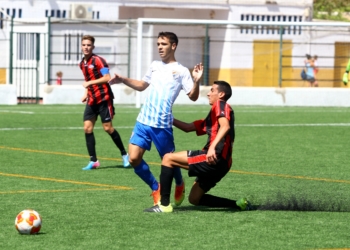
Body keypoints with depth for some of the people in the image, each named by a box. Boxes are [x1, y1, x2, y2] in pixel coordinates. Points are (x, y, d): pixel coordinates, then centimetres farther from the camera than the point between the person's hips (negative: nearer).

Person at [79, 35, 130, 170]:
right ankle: (93, 161, 1)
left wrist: (90, 83, -25)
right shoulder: (82, 64, 12)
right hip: (91, 100, 7)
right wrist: (86, 93, 13)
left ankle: (124, 154, 14)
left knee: (108, 127, -5)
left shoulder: (98, 61, -12)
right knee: (87, 128, -3)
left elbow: (107, 78, -21)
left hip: (103, 98, -7)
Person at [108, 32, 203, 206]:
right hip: (143, 121, 5)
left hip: (162, 125, -5)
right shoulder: (155, 66, 15)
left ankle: (179, 185, 37)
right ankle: (156, 189, 15)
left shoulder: (181, 71, -2)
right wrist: (122, 80, 18)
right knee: (134, 159, -4)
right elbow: (142, 85, 30)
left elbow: (193, 96, -8)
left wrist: (196, 81, -25)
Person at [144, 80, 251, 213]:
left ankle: (164, 205, -10)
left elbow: (225, 126, -21)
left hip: (215, 159, -10)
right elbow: (188, 127, 27)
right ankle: (238, 204, 13)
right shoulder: (212, 115, 27)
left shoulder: (220, 105, -1)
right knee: (194, 199, 17)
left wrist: (212, 147, -33)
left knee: (168, 159, -7)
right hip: (220, 164, 10)